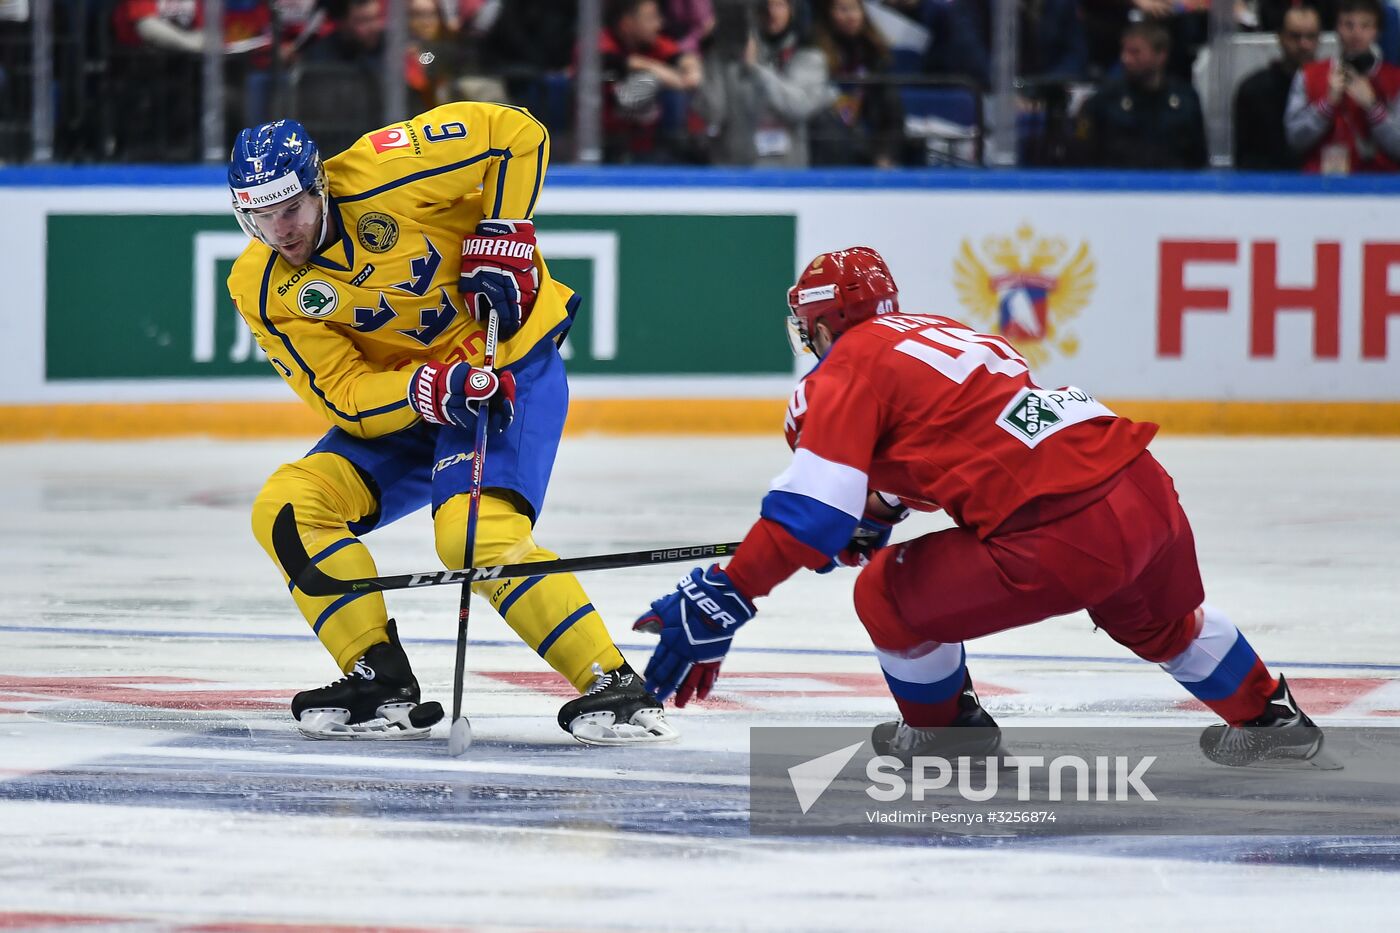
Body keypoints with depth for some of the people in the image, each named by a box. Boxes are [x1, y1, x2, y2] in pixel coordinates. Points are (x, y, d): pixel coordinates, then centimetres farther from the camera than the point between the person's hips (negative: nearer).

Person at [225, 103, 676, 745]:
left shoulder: (375, 176, -22)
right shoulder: (262, 290, -9)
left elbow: (515, 134, -14)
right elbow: (345, 398, -13)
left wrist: (501, 243, -18)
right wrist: (432, 391, -30)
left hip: (512, 363, -6)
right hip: (397, 401, 6)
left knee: (477, 537, -27)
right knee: (287, 509, -12)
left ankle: (615, 687, -21)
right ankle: (382, 686, -10)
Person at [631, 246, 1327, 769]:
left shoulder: (853, 364, 0)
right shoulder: (936, 331, 24)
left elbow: (812, 510, -11)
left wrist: (721, 603, -12)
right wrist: (872, 520, 48)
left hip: (1067, 536, -9)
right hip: (1149, 489, 9)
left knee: (889, 595, 6)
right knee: (1160, 621, 38)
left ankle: (945, 732, 24)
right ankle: (1268, 717, 53)